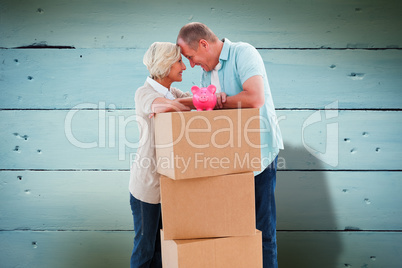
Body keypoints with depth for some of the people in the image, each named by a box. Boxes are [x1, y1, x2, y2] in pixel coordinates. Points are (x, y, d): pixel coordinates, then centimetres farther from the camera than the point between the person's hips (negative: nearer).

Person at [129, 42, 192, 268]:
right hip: (148, 182, -7)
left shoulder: (173, 93, 11)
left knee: (163, 245, 16)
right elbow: (171, 104, -33)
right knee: (145, 246, 7)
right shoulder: (144, 93, -13)